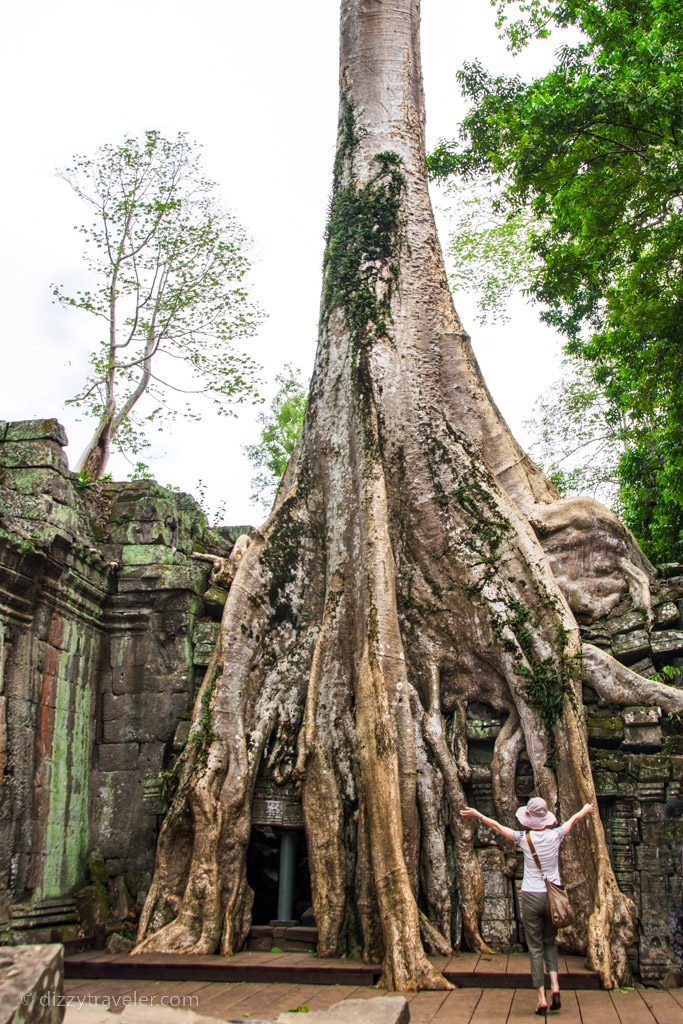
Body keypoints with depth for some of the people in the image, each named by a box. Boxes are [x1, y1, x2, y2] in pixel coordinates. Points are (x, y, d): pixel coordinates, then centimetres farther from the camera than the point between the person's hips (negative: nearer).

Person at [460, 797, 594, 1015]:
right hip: (553, 896, 2)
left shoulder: (524, 838, -10)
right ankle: (555, 986, 2)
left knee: (535, 947, 7)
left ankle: (542, 998, 3)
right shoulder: (555, 836, -5)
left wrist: (477, 814, 19)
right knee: (550, 942, 20)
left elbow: (497, 825, 4)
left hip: (531, 897, -2)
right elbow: (574, 819, 16)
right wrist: (585, 810, 35)